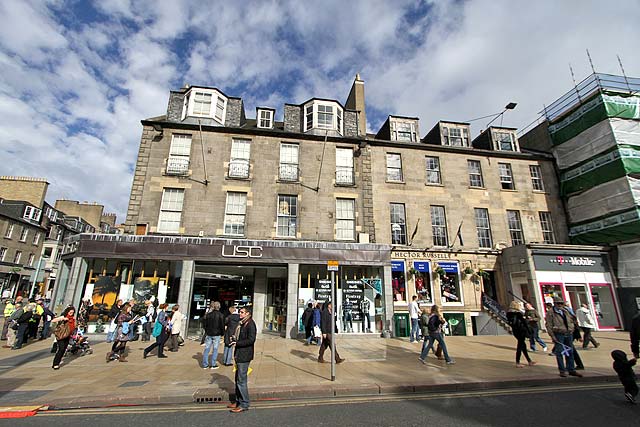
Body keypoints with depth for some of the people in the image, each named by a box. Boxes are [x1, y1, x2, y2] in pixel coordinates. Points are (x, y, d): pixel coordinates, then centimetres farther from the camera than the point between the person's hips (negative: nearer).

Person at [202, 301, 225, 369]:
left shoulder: (208, 314, 1)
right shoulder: (221, 315, -10)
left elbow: (205, 325, 7)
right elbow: (222, 326, -7)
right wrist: (222, 333, 7)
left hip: (208, 334, 4)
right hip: (216, 335, -3)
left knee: (207, 349, 10)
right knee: (215, 349, 5)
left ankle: (205, 365, 15)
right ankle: (213, 365, 9)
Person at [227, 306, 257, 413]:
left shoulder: (250, 324, -17)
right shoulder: (241, 323, 11)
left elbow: (251, 340, -23)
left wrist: (237, 343, -20)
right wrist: (234, 339, 3)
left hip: (244, 356, -9)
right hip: (239, 355, 9)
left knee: (241, 381, -1)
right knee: (238, 379, 18)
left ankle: (244, 404, 12)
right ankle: (238, 401, 32)